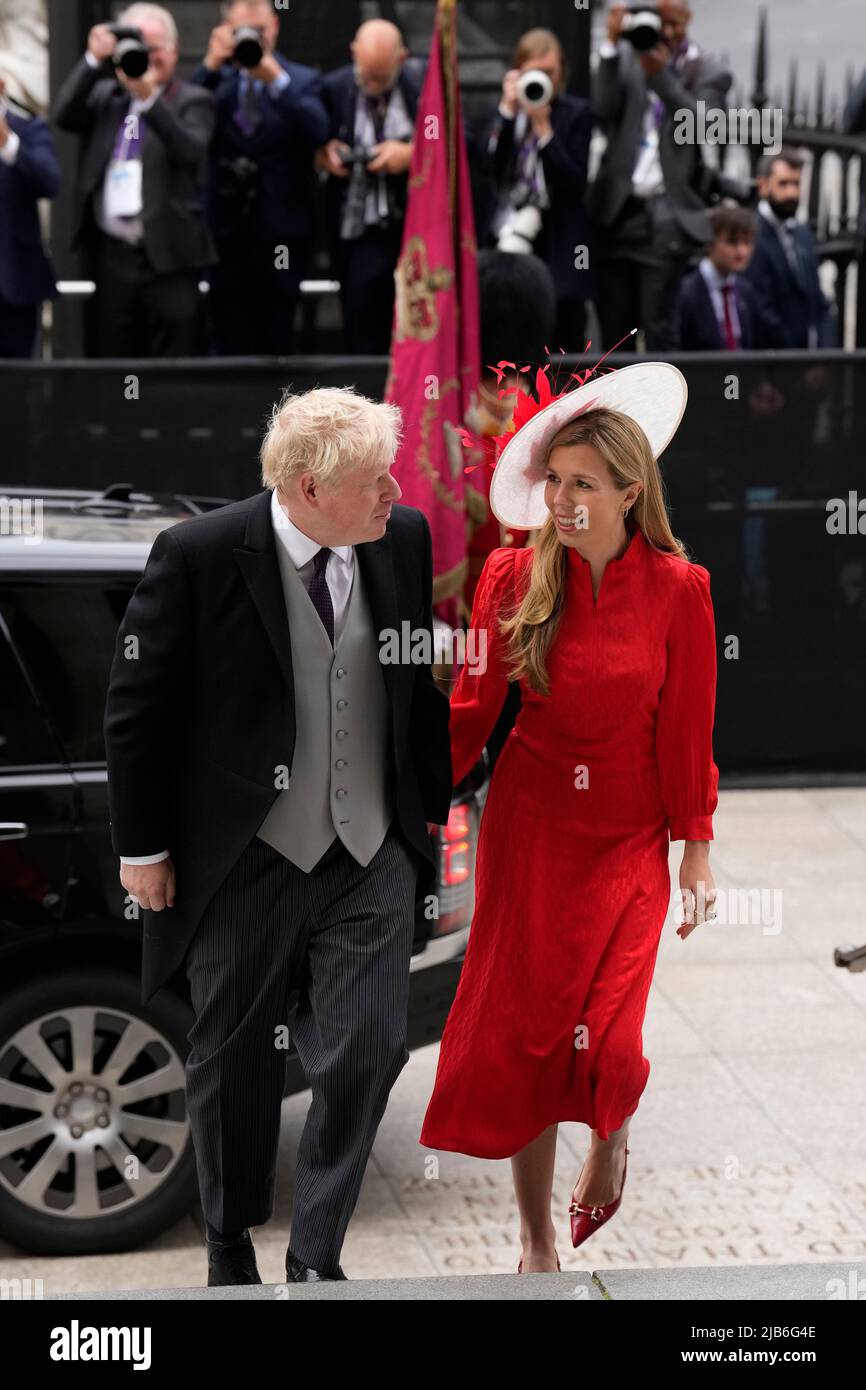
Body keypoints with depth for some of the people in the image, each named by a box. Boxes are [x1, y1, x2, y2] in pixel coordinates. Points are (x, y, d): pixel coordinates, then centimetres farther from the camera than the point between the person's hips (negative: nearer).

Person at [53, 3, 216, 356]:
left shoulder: (193, 101, 4)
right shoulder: (106, 95, 15)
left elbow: (190, 150, -15)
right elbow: (64, 117, -1)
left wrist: (149, 97, -26)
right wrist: (94, 60, -8)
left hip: (168, 254, -4)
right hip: (112, 253, 4)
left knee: (172, 360, -3)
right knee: (113, 357, 7)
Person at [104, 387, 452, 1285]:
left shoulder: (406, 540, -3)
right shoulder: (198, 556, -15)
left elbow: (429, 682, 12)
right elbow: (135, 709, -7)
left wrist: (434, 804, 13)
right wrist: (143, 848, -4)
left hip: (373, 857, 3)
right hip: (244, 864, -2)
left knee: (367, 1053, -4)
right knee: (233, 1063, 12)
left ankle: (316, 1257, 15)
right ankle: (231, 1250, 34)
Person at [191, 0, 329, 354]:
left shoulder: (302, 81, 5)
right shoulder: (214, 80, 9)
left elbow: (316, 132, -14)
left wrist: (276, 79, -23)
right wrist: (210, 66, -17)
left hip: (280, 236, -1)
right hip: (226, 234, 1)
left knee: (276, 347, 6)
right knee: (231, 348, 5)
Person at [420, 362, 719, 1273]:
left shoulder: (677, 590, -8)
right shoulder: (513, 577, -5)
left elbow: (686, 733, -1)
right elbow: (470, 712, 3)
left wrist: (696, 854, 2)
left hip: (626, 838, -1)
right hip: (528, 828, 1)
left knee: (605, 1044, -9)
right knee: (518, 1037, 2)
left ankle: (612, 1139, 30)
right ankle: (537, 1242, 20)